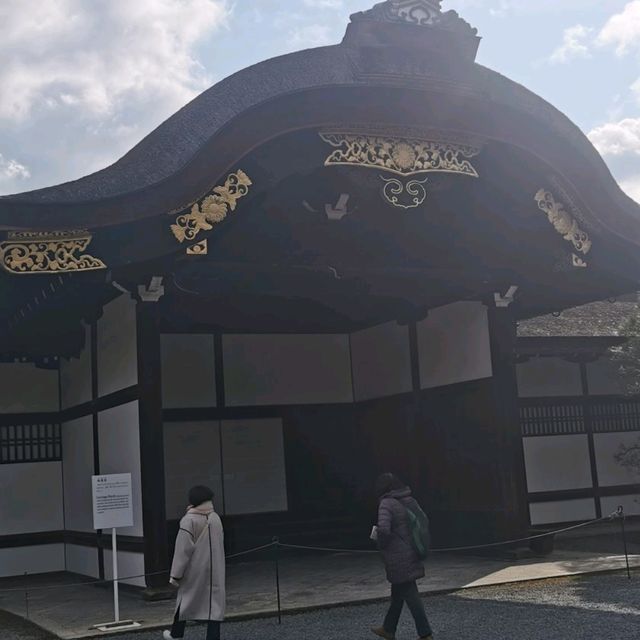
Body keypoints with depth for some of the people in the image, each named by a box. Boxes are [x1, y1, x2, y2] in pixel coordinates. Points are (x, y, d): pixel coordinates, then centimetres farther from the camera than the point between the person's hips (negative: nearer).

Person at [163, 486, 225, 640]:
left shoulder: (189, 520, -15)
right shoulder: (216, 518, 2)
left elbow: (183, 550, -15)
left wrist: (176, 574, -11)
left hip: (194, 571, -3)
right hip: (215, 570, 3)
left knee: (186, 600, 15)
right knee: (214, 603, 2)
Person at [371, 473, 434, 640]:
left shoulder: (386, 504, -17)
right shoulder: (411, 501, 7)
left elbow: (383, 530, -28)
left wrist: (381, 544, -8)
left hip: (398, 558, -8)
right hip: (412, 555, 8)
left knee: (410, 595, -2)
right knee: (397, 592, 20)